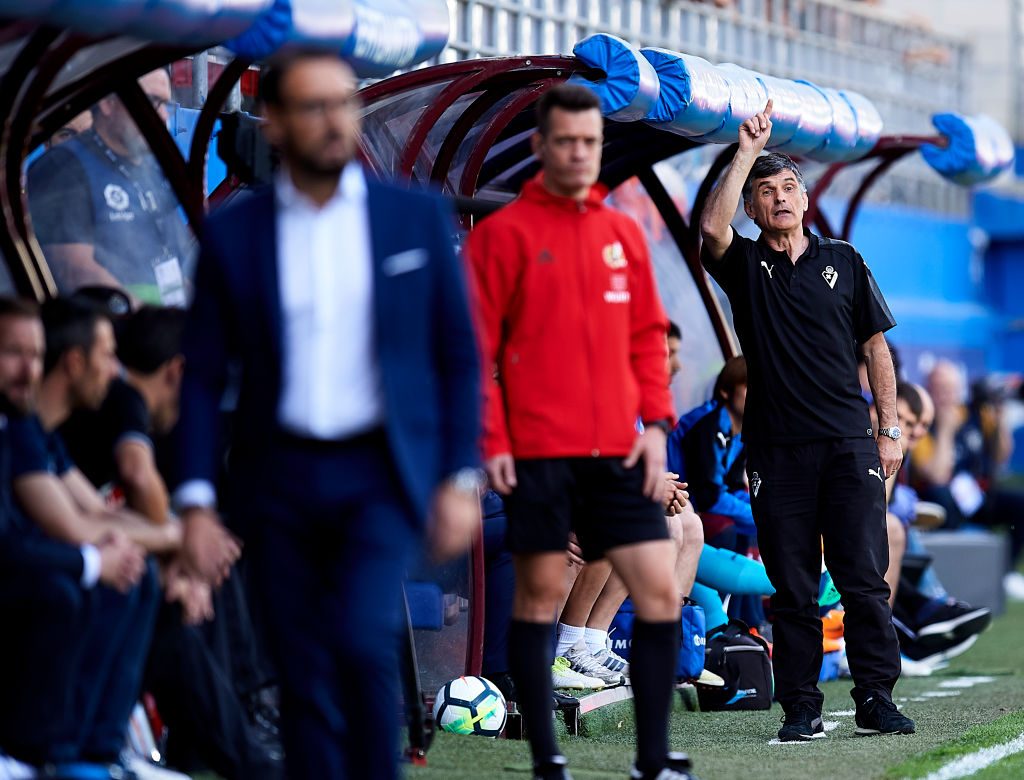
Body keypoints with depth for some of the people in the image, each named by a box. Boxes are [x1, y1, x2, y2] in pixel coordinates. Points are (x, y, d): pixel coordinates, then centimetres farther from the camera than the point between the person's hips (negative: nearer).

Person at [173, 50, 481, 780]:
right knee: (303, 678, 4)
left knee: (362, 641, -21)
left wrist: (461, 478, -3)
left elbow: (460, 357, 6)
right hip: (277, 477, 2)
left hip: (380, 473, -1)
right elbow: (203, 376, 5)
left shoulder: (418, 217, 3)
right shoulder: (232, 234, 4)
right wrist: (196, 501, -4)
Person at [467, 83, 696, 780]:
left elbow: (647, 336, 16)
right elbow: (477, 345, -4)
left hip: (616, 452, 5)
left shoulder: (624, 233, 13)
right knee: (541, 594, 1)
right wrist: (491, 440, -10)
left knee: (660, 592, -1)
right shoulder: (504, 233, -2)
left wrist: (655, 421, 4)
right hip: (537, 453, -5)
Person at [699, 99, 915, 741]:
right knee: (792, 587, 1)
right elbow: (712, 226, -14)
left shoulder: (844, 261, 12)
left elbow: (876, 347, 14)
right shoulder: (745, 266, 8)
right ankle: (800, 708, 6)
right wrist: (748, 152, -11)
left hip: (849, 445, 0)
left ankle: (877, 699, 0)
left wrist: (889, 429, 7)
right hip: (778, 448, 0)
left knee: (864, 578, -4)